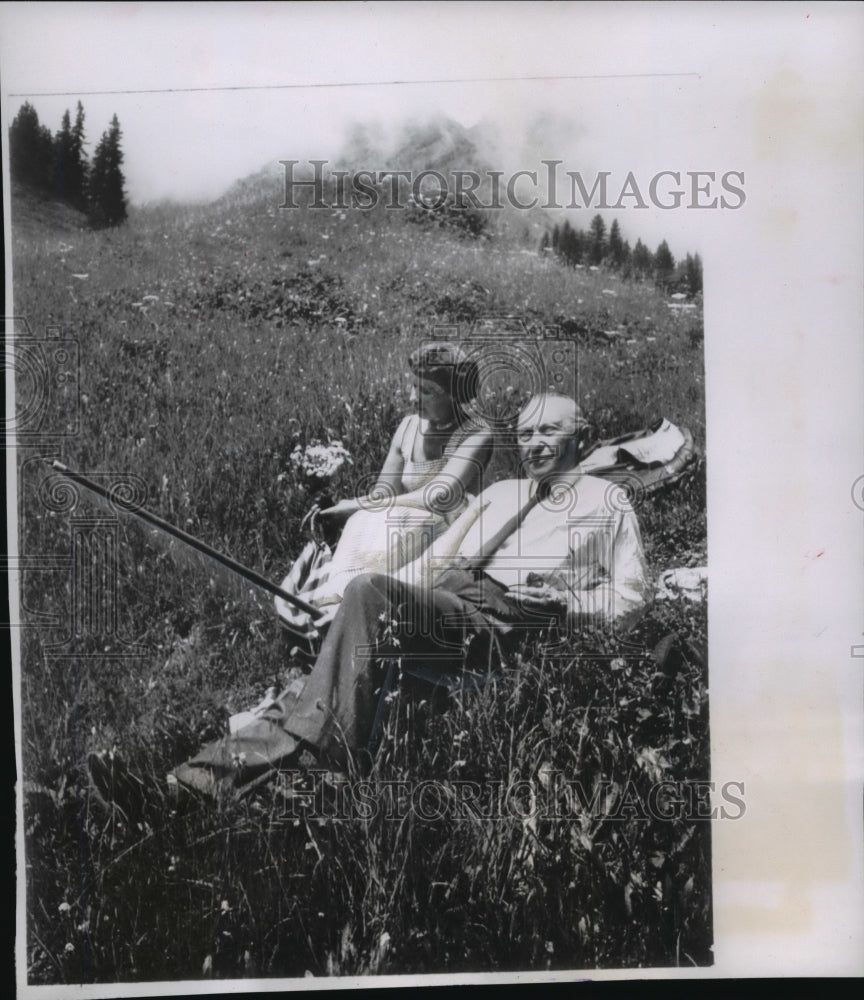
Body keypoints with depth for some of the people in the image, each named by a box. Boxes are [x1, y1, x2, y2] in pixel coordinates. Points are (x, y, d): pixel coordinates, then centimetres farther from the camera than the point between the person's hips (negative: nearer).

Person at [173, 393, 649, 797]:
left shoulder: (606, 500, 17)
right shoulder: (499, 491, 31)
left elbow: (630, 596, 10)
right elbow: (436, 557, 24)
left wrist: (566, 602, -8)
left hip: (509, 616, -5)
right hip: (442, 596, 6)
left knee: (368, 592, -29)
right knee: (367, 592, -28)